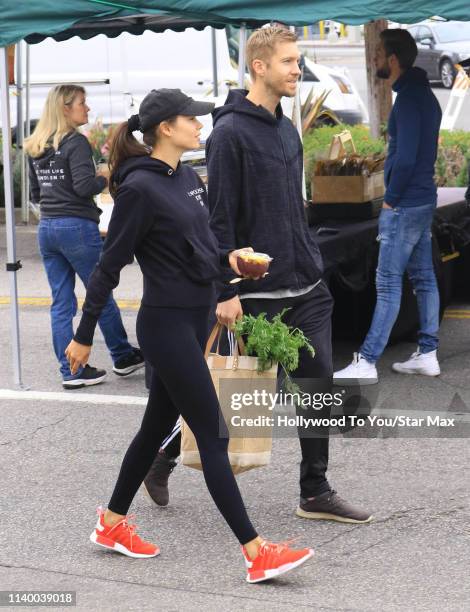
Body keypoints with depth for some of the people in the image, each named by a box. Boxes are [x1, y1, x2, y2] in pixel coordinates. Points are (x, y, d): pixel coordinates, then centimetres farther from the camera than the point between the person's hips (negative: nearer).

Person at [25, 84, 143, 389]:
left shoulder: (35, 148, 12)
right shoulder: (75, 142, -12)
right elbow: (84, 186, -21)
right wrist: (106, 179, -3)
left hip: (47, 227, 7)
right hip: (77, 227, -7)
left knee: (61, 303, 7)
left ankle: (71, 371, 9)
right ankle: (123, 357, 21)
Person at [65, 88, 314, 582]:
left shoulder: (188, 178, 9)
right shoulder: (140, 188, -17)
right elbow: (109, 265, -13)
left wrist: (228, 258, -1)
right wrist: (84, 337, -8)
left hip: (195, 319, 9)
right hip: (167, 324, -9)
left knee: (158, 425, 18)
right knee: (212, 436, -7)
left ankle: (112, 523, 33)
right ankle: (256, 554, -4)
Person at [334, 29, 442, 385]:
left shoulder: (408, 99, -18)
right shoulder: (425, 94, 12)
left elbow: (405, 159, -24)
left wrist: (390, 200, -12)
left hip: (404, 205, -10)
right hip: (425, 199, 10)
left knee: (389, 284, -7)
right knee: (424, 278, 12)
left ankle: (366, 363, -5)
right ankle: (427, 355, 17)